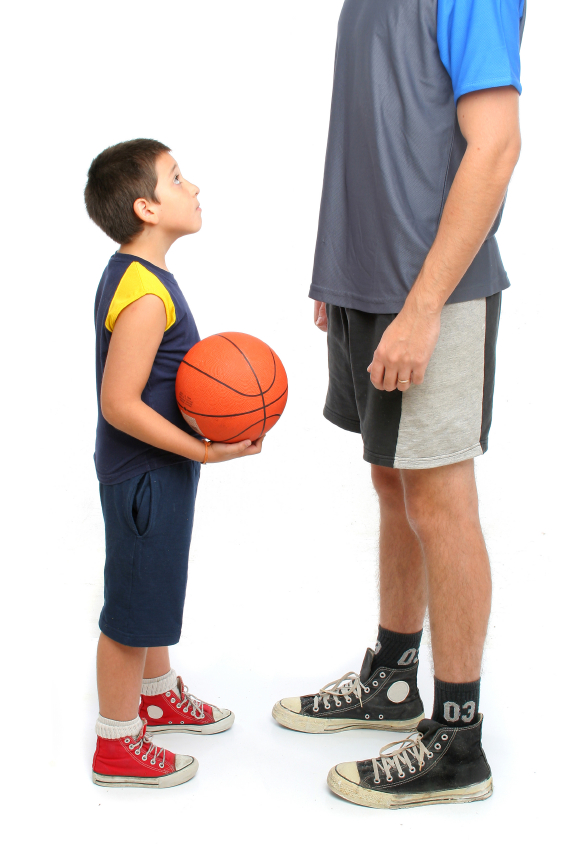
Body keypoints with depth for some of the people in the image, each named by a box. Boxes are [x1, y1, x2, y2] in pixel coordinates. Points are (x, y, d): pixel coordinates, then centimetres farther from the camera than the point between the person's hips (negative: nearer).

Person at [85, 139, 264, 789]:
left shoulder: (130, 274, 7)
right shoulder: (146, 295, -26)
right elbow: (120, 404, -27)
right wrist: (205, 450, -24)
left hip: (148, 471, 10)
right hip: (146, 476, -10)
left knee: (154, 588, 25)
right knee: (133, 605, 3)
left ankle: (158, 694, 45)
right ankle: (117, 744, 18)